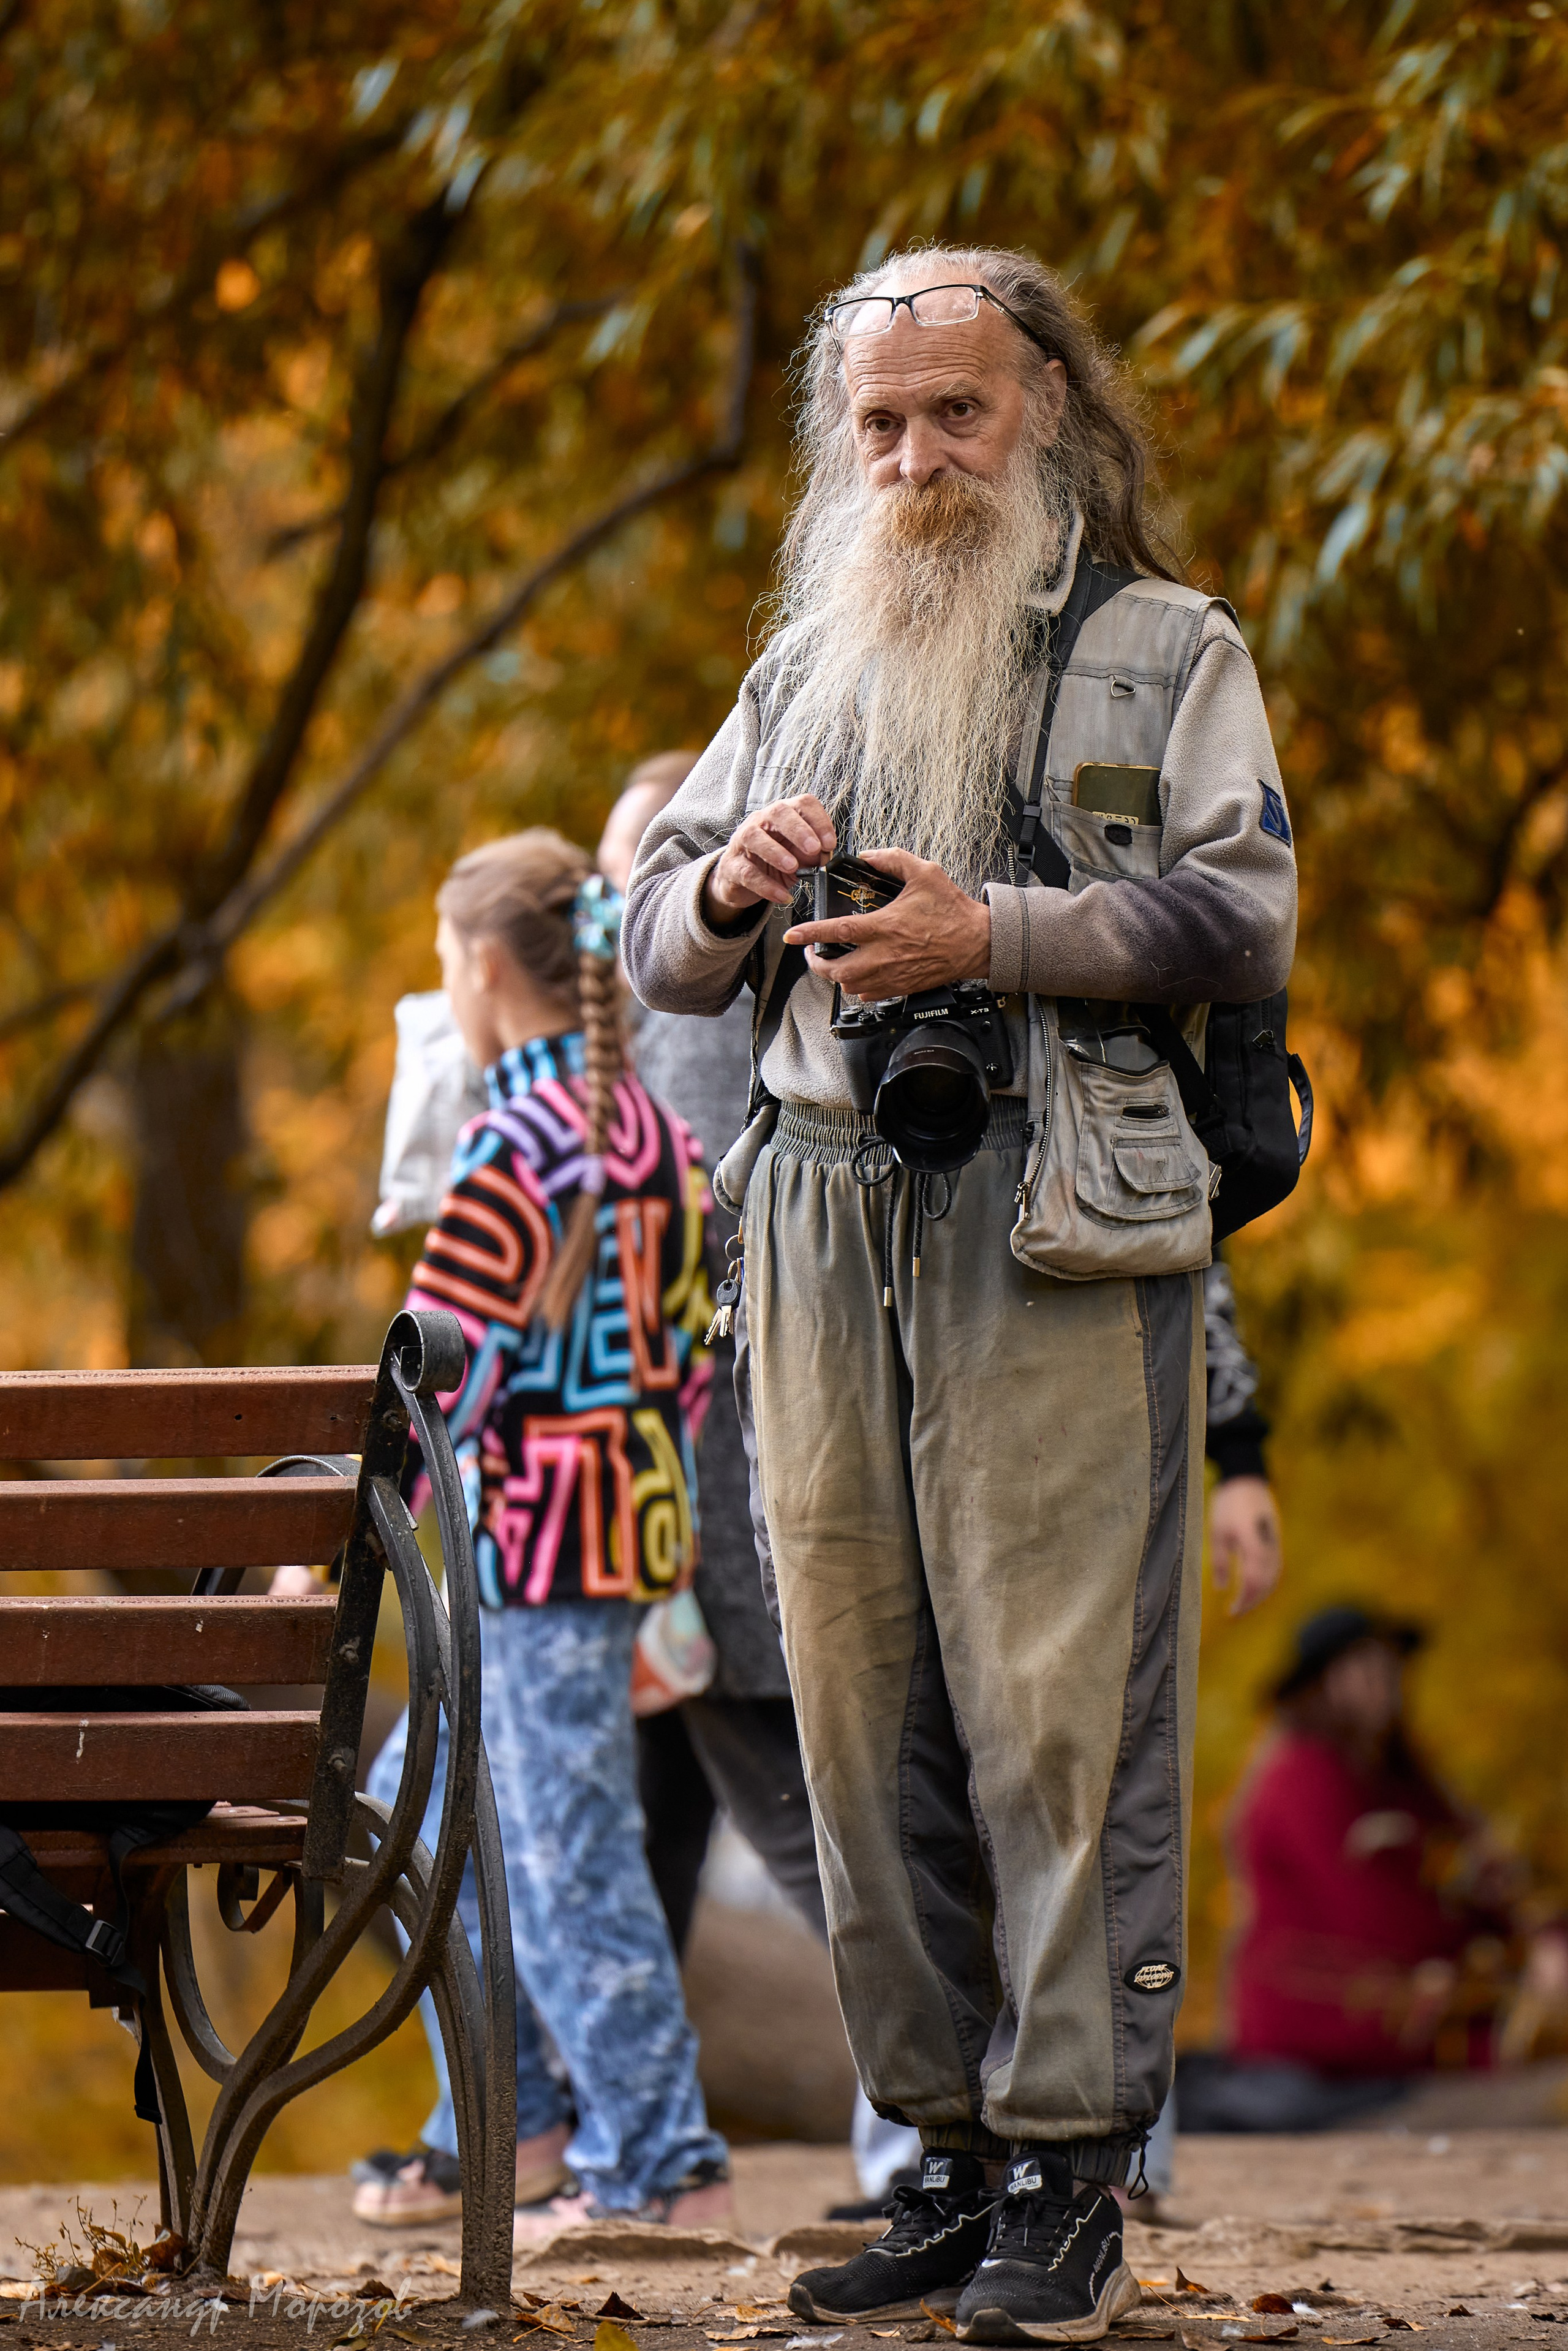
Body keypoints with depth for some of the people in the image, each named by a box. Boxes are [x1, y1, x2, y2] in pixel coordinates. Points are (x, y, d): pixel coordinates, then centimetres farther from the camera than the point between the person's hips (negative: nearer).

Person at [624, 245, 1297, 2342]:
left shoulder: (1165, 651, 8)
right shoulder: (806, 672, 22)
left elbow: (1243, 916, -4)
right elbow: (656, 952, 22)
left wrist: (994, 936, -15)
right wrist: (729, 891, -1)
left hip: (1058, 1233, -5)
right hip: (824, 1212, 5)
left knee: (1060, 1694, -9)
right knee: (863, 1696, 3)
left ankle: (1071, 2178, -7)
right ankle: (951, 2150, 9)